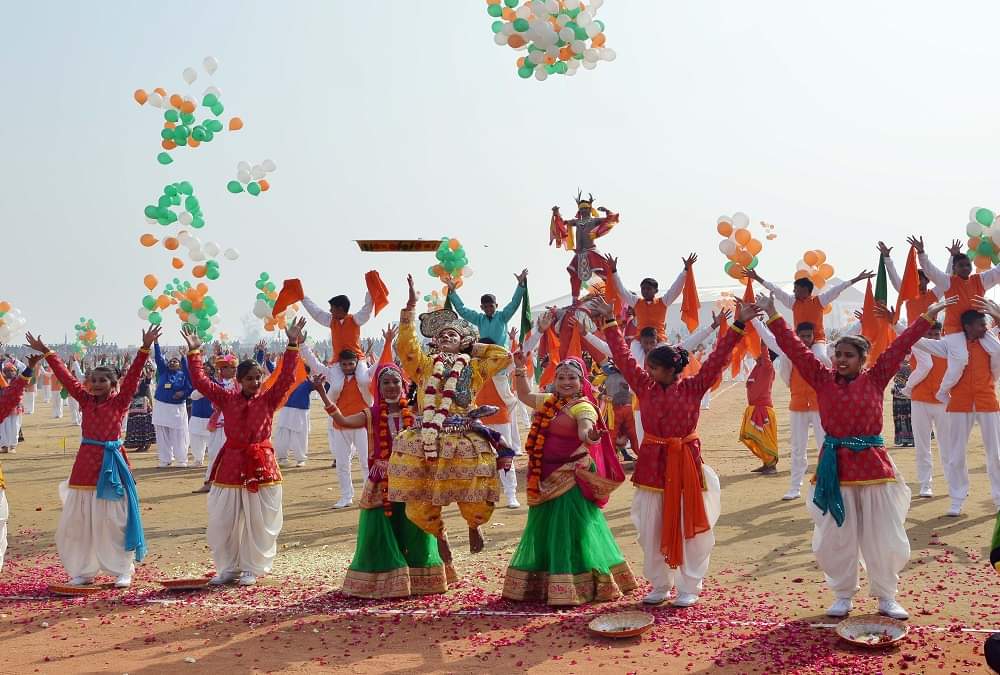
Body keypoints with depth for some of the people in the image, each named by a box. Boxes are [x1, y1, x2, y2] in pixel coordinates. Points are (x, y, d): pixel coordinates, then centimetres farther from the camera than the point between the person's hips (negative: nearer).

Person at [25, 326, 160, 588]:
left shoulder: (119, 402, -3)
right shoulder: (85, 399, 7)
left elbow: (133, 376, -13)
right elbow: (65, 376, 9)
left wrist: (145, 349, -23)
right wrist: (45, 352, 11)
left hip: (111, 462, -4)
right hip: (86, 462, 4)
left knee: (114, 521, 0)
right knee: (77, 521, 7)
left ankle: (123, 571, 11)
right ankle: (83, 571, 20)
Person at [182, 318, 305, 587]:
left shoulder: (268, 399, -1)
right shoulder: (227, 399, 3)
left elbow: (286, 378, -12)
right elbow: (200, 381, -1)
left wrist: (293, 346, -19)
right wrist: (194, 352, -6)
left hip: (261, 465, -1)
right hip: (231, 464, 2)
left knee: (259, 522, 4)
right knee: (222, 521, 5)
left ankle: (251, 569, 18)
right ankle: (227, 568, 21)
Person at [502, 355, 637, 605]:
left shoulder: (583, 407, -12)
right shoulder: (549, 402, 11)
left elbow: (585, 429, -33)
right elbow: (524, 395, 28)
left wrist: (590, 436, -56)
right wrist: (520, 369, 19)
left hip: (570, 480, -8)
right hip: (547, 479, 8)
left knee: (570, 530, -8)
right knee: (543, 530, 16)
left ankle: (572, 587, 0)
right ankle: (542, 584, 30)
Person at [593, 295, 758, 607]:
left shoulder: (693, 387, -5)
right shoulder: (644, 386, 1)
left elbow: (718, 358, -11)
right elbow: (623, 356, 4)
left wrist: (738, 325, -17)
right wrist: (610, 322, 6)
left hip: (686, 462, -3)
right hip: (652, 463, 3)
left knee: (689, 526, 3)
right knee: (652, 528, 8)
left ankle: (688, 587, 15)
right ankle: (660, 585, 22)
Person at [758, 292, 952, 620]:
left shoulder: (875, 379, 2)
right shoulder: (823, 379, 2)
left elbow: (900, 346, -1)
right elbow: (795, 349, -2)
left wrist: (927, 316, -3)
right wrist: (772, 316, -7)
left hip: (872, 463, 0)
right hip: (835, 466, 1)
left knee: (884, 537, 7)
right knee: (835, 538, 7)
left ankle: (886, 597, 24)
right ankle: (843, 596, 25)